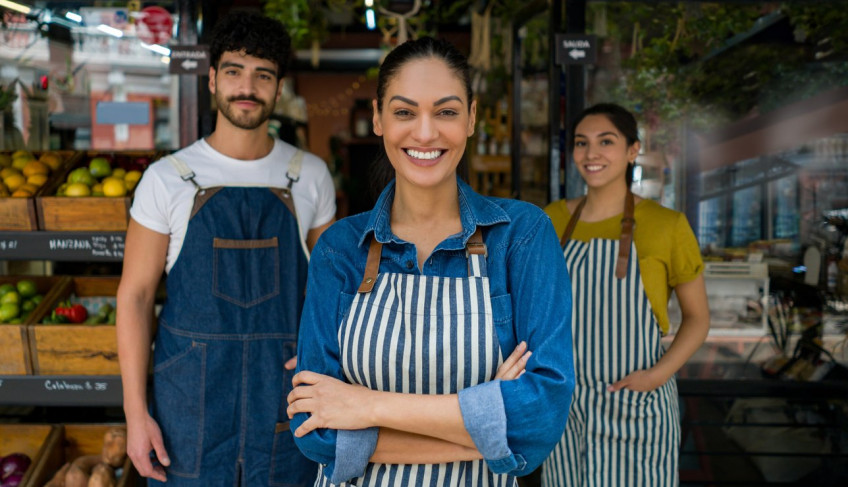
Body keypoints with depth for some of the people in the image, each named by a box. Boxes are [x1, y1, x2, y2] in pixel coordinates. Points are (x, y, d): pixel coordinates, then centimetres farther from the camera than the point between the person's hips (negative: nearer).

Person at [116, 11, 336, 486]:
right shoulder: (167, 179, -3)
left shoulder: (310, 175, 2)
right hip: (190, 397, -1)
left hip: (285, 393, 1)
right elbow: (135, 294, -2)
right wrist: (136, 412, -6)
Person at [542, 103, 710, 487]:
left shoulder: (666, 225, -8)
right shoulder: (554, 219, 2)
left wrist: (657, 375, -14)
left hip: (636, 408, -3)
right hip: (567, 406, 3)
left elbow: (698, 316, 0)